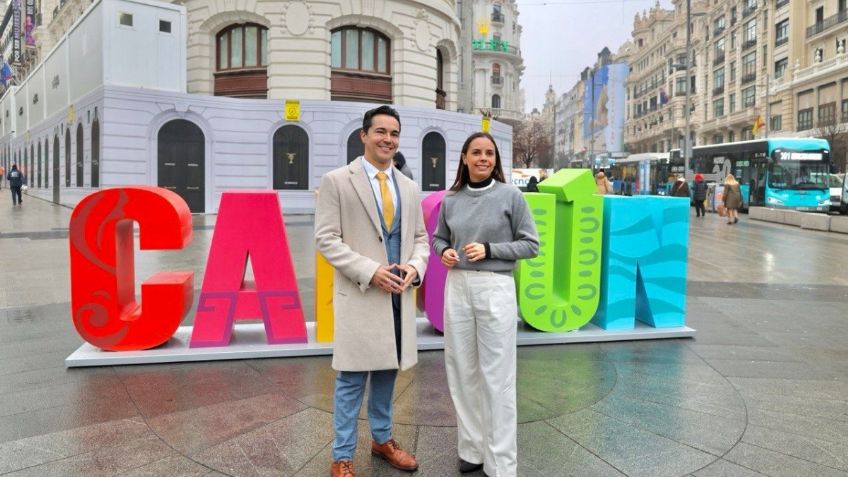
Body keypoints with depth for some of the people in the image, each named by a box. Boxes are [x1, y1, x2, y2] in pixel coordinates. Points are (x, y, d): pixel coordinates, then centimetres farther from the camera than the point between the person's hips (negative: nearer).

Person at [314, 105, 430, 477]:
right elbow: (326, 239, -9)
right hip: (359, 294, -5)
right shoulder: (336, 181, -4)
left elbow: (420, 237, 15)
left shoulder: (409, 187, 12)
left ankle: (382, 439, 35)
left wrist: (415, 267, -7)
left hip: (399, 295, 5)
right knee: (352, 379, 1)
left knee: (386, 372, 17)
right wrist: (369, 271, -18)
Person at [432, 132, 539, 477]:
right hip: (457, 287, 4)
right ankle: (472, 449, 27)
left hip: (495, 288, -4)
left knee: (496, 375, 0)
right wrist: (444, 251, -3)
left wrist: (489, 250, -12)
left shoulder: (510, 196, -3)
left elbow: (530, 244, -1)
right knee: (461, 371, 10)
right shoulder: (451, 199, 6)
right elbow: (439, 238, 19)